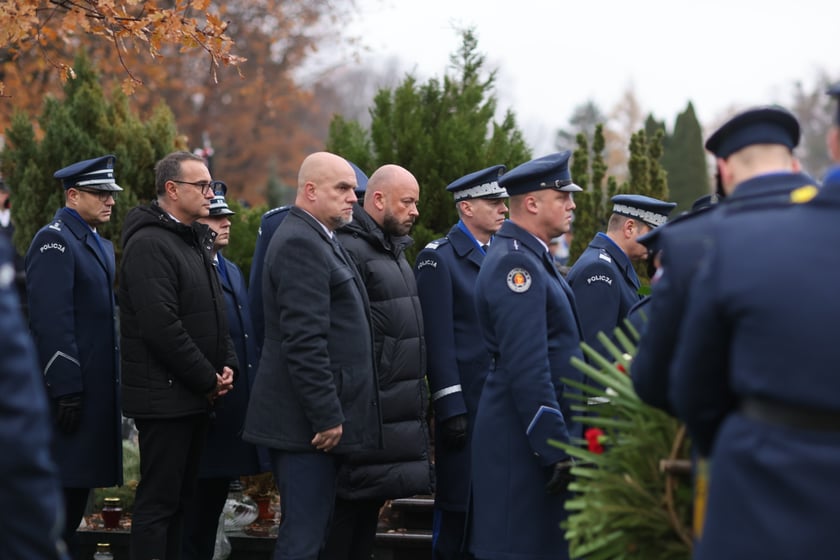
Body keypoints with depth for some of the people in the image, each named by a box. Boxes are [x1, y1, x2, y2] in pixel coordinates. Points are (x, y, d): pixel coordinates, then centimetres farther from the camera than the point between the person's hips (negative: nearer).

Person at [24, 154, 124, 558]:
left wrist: (114, 384, 17)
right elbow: (50, 321, -18)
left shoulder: (101, 246, 19)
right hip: (70, 388, -9)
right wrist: (67, 389, -22)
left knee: (78, 485, 11)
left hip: (97, 387, 9)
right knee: (63, 481, -7)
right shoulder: (54, 241, -11)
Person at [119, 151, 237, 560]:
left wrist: (227, 365, 5)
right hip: (164, 397, -10)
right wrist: (208, 379, -15)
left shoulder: (196, 242, 17)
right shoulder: (149, 244, -14)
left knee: (179, 497, 13)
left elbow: (214, 315, 23)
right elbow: (162, 327, -22)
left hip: (195, 397, 10)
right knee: (158, 500, -7)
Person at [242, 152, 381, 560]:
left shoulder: (318, 240, 19)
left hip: (319, 419, 10)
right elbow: (304, 341, -21)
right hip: (307, 421, -10)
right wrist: (327, 416, -21)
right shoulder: (299, 243, -15)